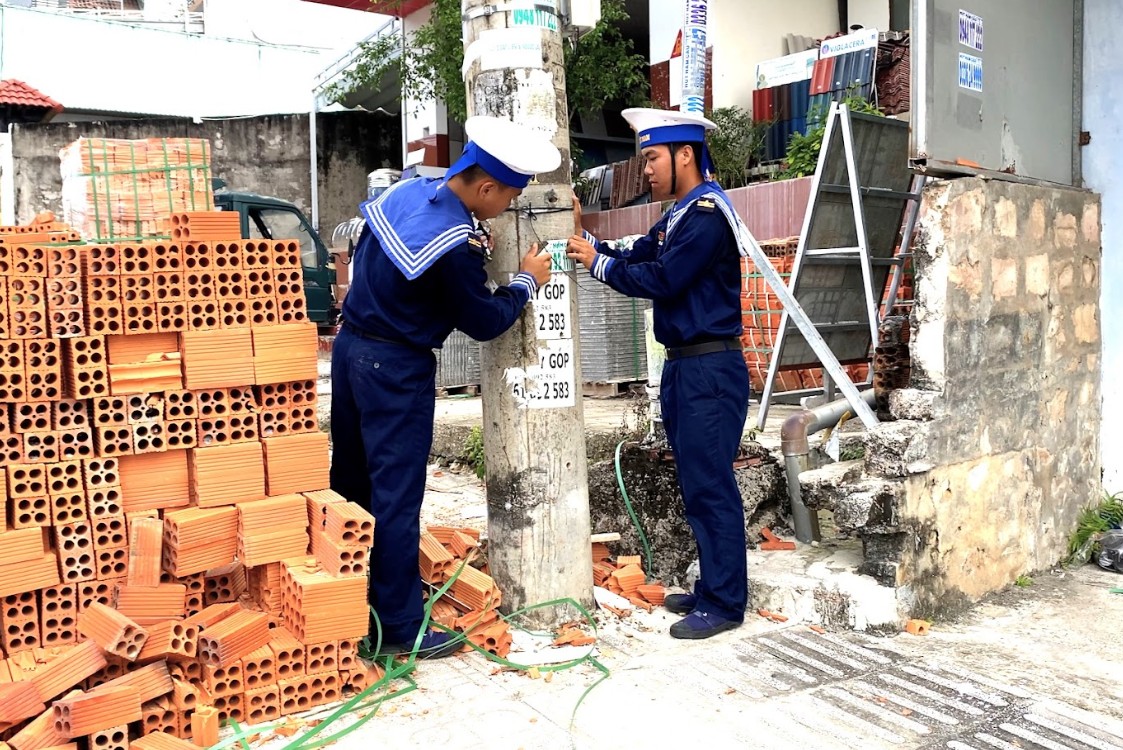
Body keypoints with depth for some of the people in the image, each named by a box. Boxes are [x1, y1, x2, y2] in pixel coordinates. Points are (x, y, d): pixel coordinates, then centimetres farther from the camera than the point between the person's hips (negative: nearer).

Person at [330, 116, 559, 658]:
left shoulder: (406, 190, 2)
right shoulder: (454, 247, -24)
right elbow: (485, 322, -12)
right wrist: (527, 281, 3)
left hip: (350, 346, 9)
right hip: (396, 370, -9)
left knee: (351, 479, 18)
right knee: (395, 497, -1)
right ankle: (400, 627, 10)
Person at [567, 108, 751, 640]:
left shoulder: (708, 212, -13)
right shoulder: (678, 216, 18)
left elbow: (662, 279, -18)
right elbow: (635, 260, 15)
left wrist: (597, 262, -9)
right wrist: (583, 237, 3)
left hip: (710, 370, -10)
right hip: (683, 367, 10)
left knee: (710, 486, -6)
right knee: (697, 485, 14)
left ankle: (724, 604, 3)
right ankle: (711, 587, 24)